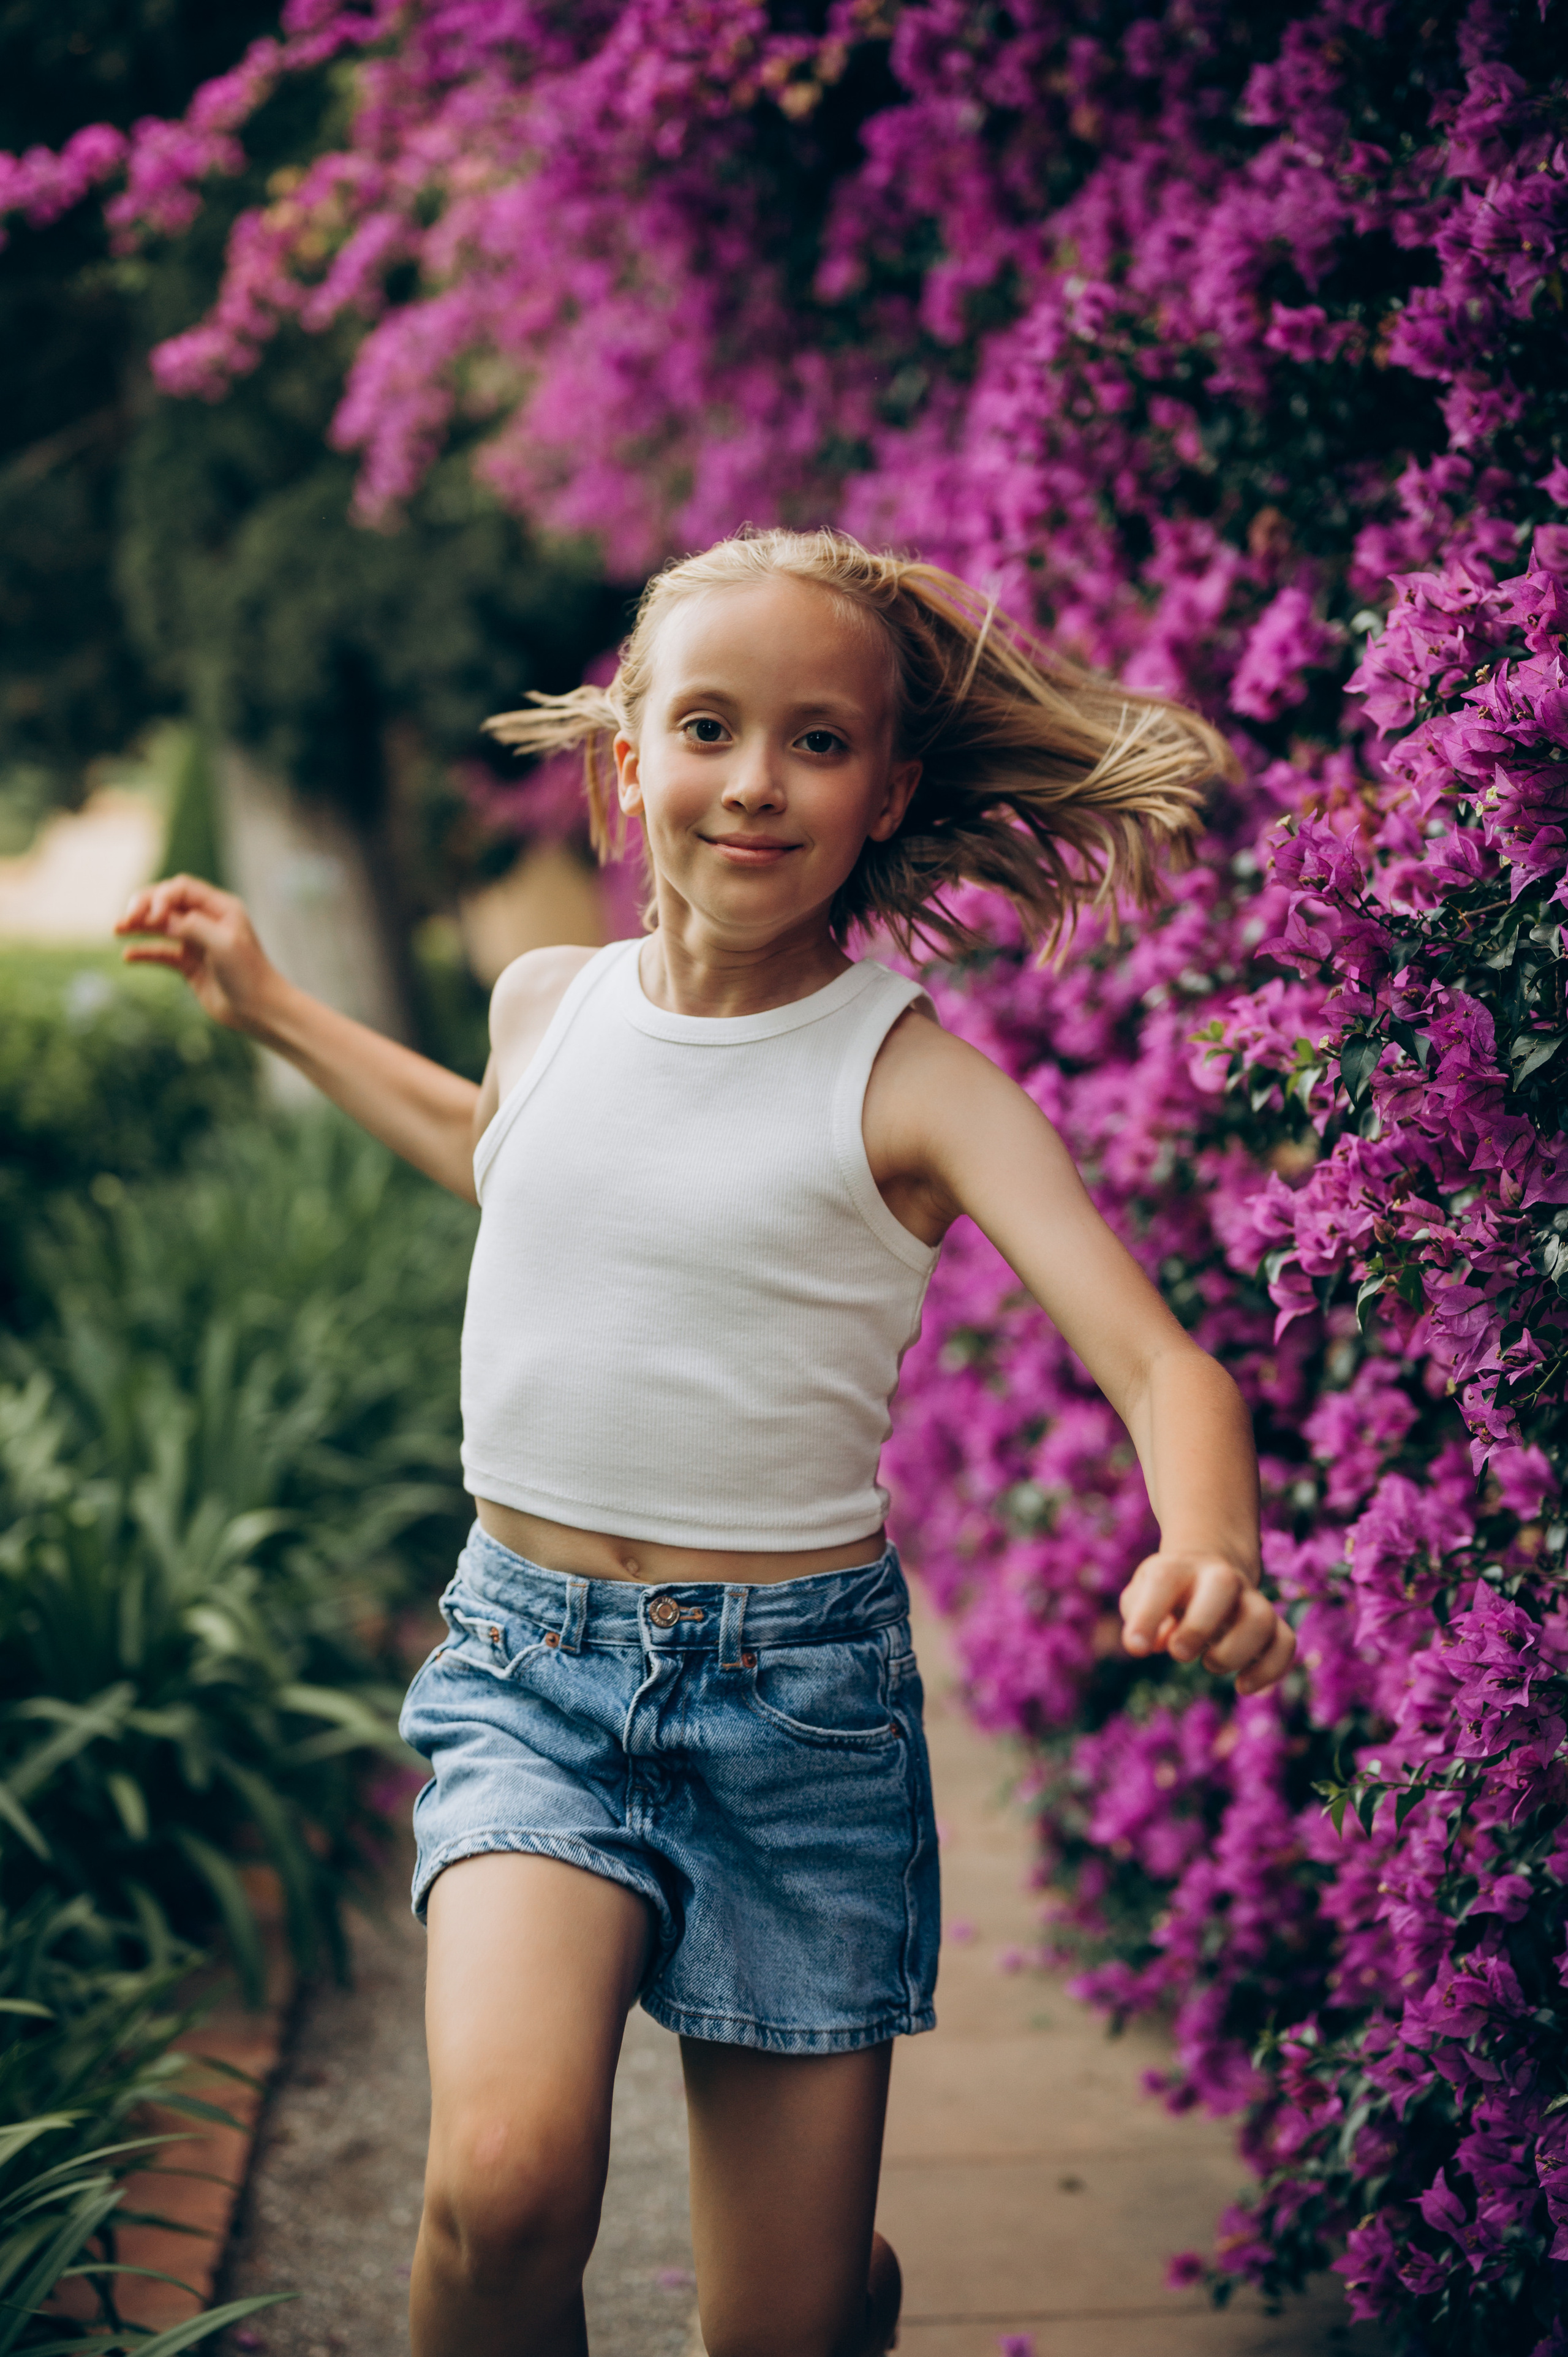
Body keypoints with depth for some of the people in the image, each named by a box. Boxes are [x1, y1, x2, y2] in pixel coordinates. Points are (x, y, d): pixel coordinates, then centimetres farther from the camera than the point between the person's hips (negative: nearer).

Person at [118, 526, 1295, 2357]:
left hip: (799, 1679, -2)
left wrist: (1211, 1556, -42)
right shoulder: (546, 1002, 2)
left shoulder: (909, 1078, -11)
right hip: (528, 1657, 2)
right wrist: (271, 1008, 29)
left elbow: (1159, 1363, -21)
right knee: (505, 2186, -25)